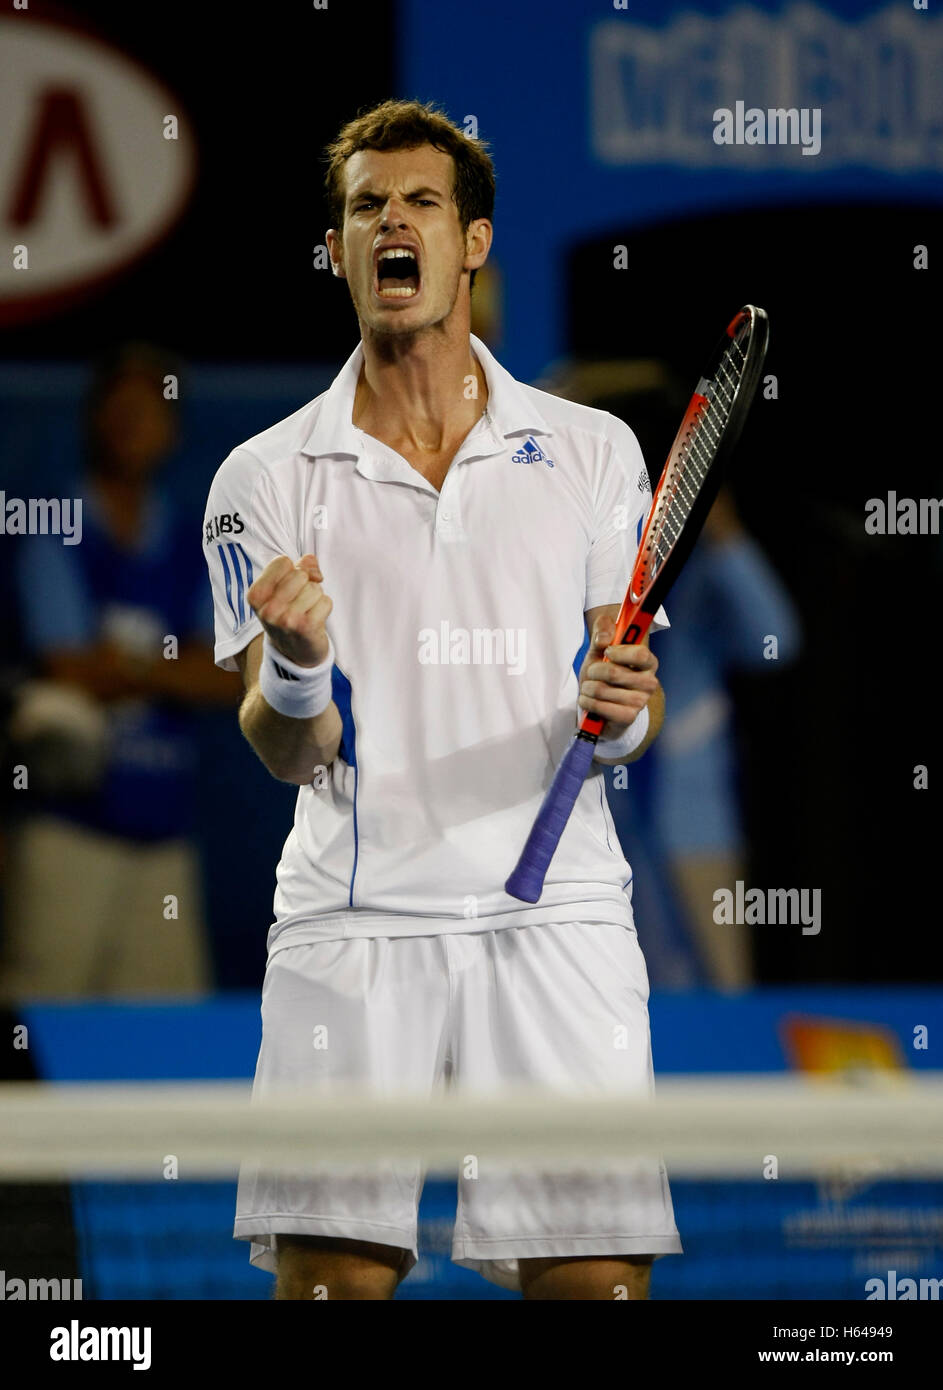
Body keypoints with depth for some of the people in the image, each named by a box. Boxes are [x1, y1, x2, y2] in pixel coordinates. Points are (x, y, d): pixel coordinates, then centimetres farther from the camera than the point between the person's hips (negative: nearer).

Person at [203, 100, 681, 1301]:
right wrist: (295, 670, -20)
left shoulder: (592, 451, 11)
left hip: (558, 918, 1)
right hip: (354, 922, -1)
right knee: (333, 1274, -8)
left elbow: (637, 694, 13)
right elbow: (287, 751, 2)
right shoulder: (269, 476, 8)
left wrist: (622, 712, -10)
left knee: (598, 1276, -7)